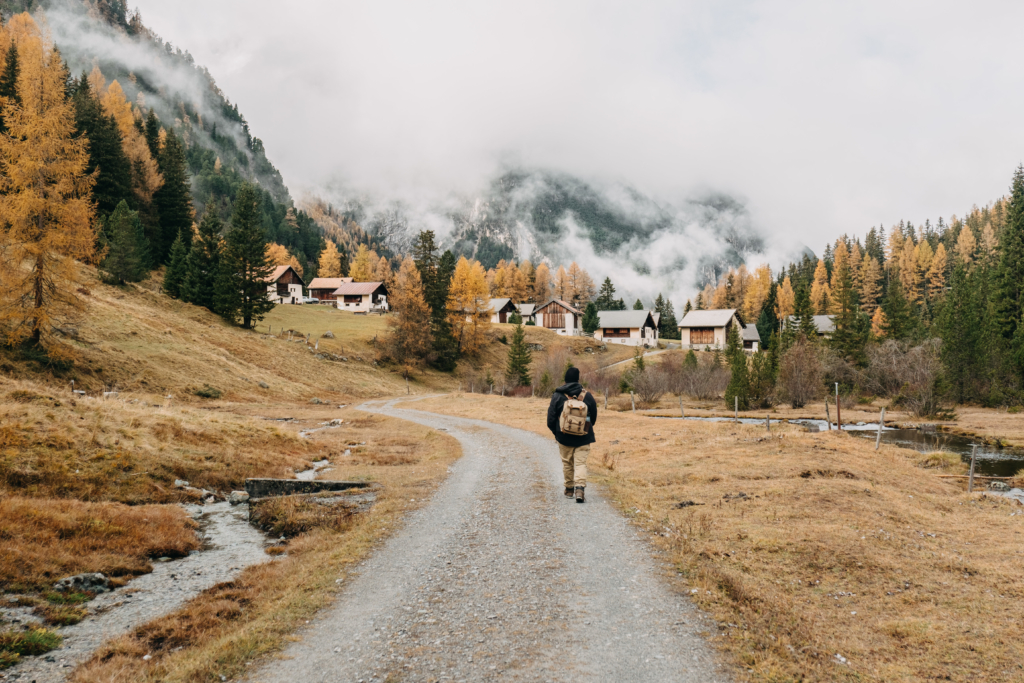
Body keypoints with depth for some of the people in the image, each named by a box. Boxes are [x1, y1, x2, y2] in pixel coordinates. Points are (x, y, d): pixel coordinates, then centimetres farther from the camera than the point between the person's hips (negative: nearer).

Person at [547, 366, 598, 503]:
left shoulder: (557, 396, -5)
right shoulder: (587, 395, 0)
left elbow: (551, 417, -3)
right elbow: (594, 417, 10)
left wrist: (556, 432, 14)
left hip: (565, 437, 0)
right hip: (583, 437, 0)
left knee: (567, 463, 14)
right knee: (581, 463, 1)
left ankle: (569, 489, 23)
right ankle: (580, 488, -17)